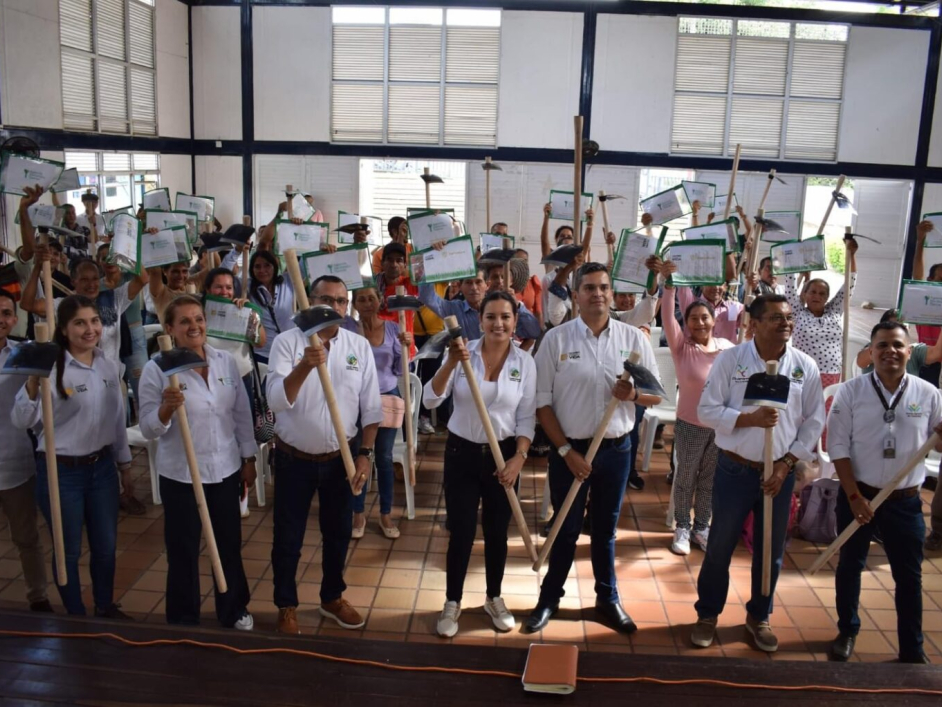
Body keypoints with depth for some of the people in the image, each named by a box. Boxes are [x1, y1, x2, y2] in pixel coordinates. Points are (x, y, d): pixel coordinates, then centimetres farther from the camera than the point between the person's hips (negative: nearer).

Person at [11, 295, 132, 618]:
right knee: (69, 551, 10)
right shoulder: (50, 368, -15)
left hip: (102, 467, 5)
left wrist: (124, 460, 19)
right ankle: (76, 619, 29)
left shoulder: (109, 365, 2)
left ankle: (106, 608, 38)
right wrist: (33, 384, -38)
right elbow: (21, 421, -22)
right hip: (60, 472, -5)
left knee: (106, 546, 16)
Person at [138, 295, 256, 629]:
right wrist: (166, 408, -31)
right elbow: (148, 429, -11)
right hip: (180, 474, -3)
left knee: (230, 544, 16)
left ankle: (233, 609, 37)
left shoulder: (226, 361, -1)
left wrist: (249, 458, 7)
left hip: (226, 469, 3)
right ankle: (184, 620, 30)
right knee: (183, 550, 10)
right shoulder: (157, 368, -11)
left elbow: (242, 413, 7)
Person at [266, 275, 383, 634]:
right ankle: (286, 606, 30)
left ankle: (332, 598, 38)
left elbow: (371, 407, 1)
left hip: (341, 457, 3)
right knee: (288, 537, 9)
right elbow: (277, 401, -24)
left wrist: (365, 453, -5)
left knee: (338, 532, 17)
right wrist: (304, 366, -38)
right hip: (294, 457, -3)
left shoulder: (359, 345, -4)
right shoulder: (287, 341, -13)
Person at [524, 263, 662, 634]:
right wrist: (566, 450, -11)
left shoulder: (633, 338, -1)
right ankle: (549, 598, 28)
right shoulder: (556, 338, -7)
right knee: (565, 529, 10)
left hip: (616, 449, 2)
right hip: (569, 449, -2)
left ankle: (608, 599, 33)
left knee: (605, 529, 17)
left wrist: (634, 394, -19)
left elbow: (657, 395, 4)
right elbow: (542, 400, -7)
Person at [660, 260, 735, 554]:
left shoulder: (727, 347, 0)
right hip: (690, 425, -3)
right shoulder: (681, 345, -9)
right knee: (685, 477, 9)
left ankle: (701, 527, 29)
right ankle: (682, 527, 24)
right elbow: (668, 316, -22)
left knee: (710, 479, 15)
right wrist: (669, 283, -33)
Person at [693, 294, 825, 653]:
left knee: (771, 550, 14)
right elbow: (707, 410, -9)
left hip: (780, 472, 2)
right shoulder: (730, 359, -9)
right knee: (720, 547, 9)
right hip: (734, 469, -2)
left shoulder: (806, 366, -3)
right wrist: (749, 418, -23)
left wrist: (786, 464, -6)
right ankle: (707, 615, 28)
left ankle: (758, 616, 35)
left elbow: (814, 421, 1)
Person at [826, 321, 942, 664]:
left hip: (905, 500, 1)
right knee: (850, 565, 13)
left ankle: (912, 649, 23)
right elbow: (838, 446, -8)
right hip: (857, 494, -1)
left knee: (909, 575, 8)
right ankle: (847, 632, 33)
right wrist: (854, 495, -12)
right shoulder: (850, 391, -8)